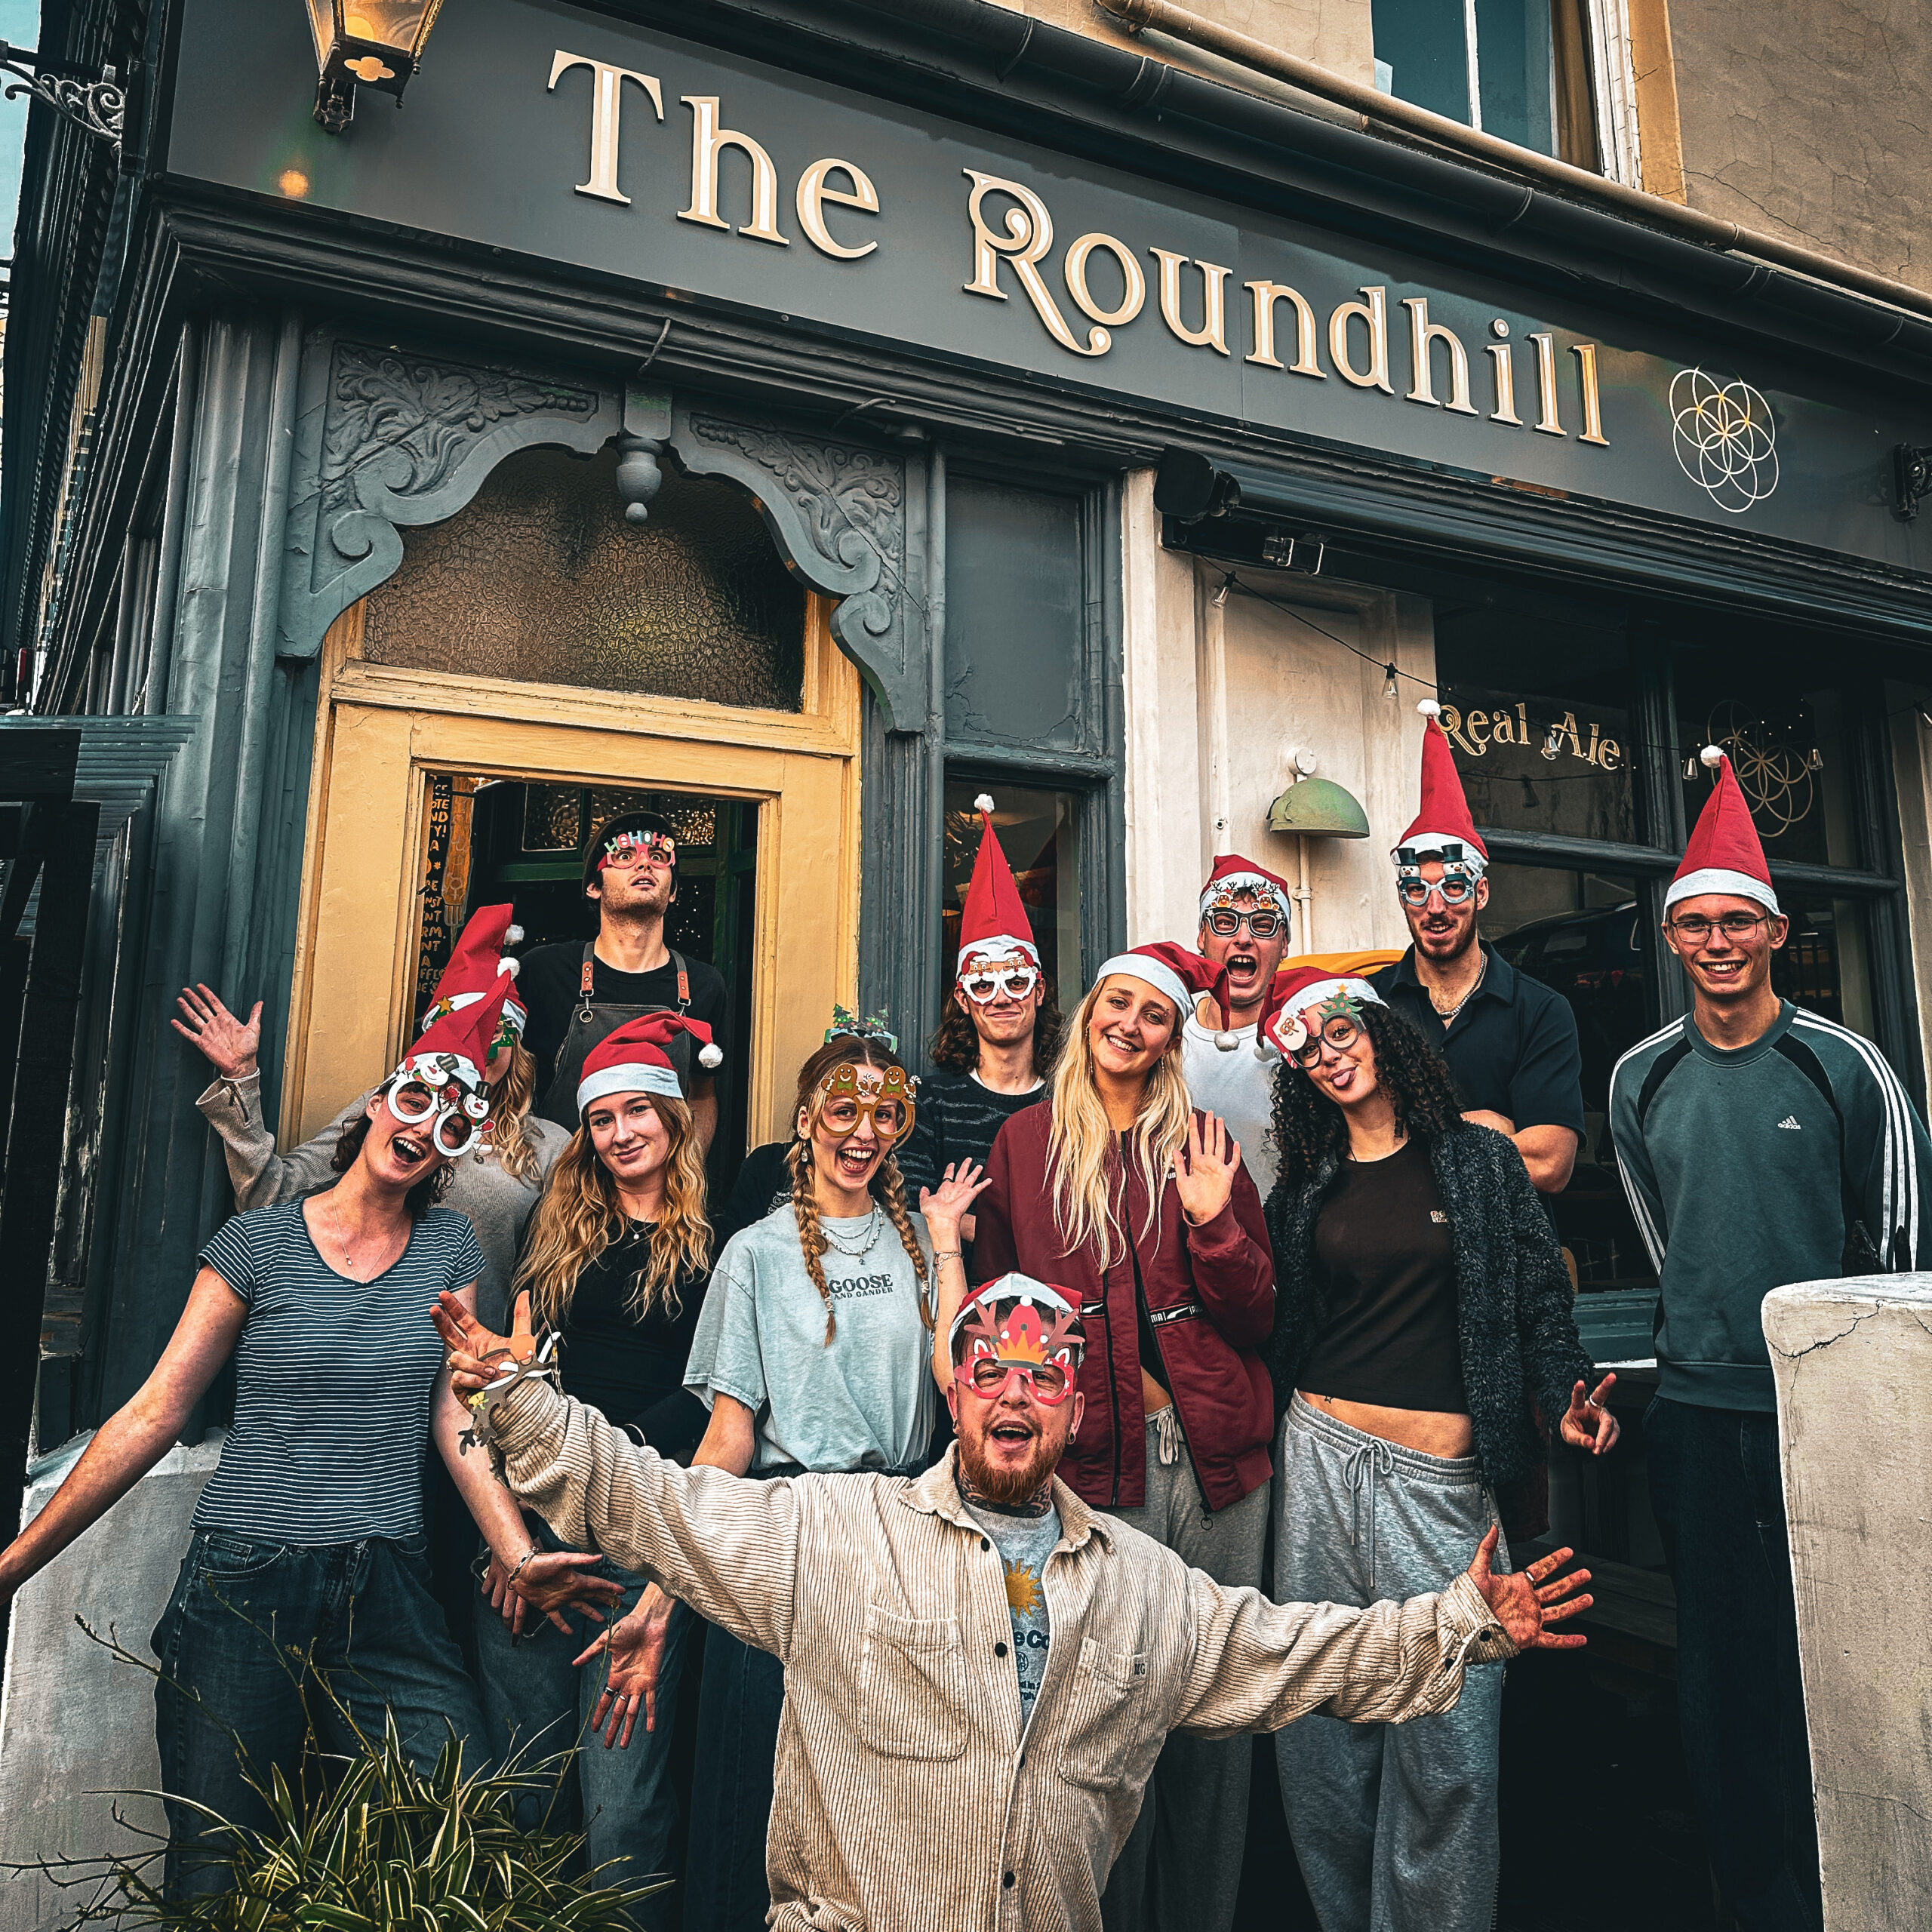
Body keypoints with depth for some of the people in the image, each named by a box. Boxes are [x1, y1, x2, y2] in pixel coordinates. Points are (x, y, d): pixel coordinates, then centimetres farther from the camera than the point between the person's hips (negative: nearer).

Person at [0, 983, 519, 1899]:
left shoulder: (450, 1247, 6)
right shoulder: (258, 1241, -1)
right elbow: (153, 1414, 2)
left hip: (389, 1598, 2)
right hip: (243, 1591, -1)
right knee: (215, 1880, 5)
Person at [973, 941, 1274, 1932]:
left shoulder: (1200, 1144, 6)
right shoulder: (1024, 1143, 5)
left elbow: (1255, 1317, 2)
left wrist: (1213, 1220, -13)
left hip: (1213, 1454, 1)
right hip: (1091, 1455, -1)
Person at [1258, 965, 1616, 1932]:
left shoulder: (1478, 1158, 5)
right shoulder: (1306, 1187, 11)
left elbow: (1540, 1292, 3)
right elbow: (1274, 1326, 11)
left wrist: (1568, 1394, -10)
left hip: (1441, 1475, -2)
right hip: (1322, 1455, 2)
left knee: (1447, 1728, -3)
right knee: (1321, 1709, 7)